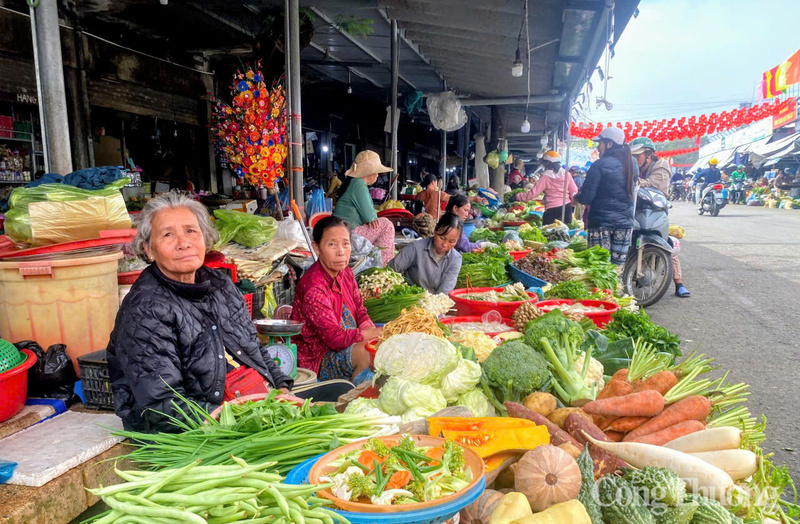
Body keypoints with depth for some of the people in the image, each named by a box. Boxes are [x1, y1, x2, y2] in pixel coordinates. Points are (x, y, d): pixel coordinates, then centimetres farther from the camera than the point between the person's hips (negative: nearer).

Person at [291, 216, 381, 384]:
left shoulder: (346, 273, 2)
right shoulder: (312, 288, -26)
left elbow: (360, 314, 9)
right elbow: (335, 338, -28)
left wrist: (373, 333, -12)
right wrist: (376, 333, -19)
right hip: (317, 360, -9)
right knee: (368, 354, -29)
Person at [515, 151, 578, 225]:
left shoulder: (545, 178, -8)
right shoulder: (566, 174, 3)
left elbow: (532, 193, -10)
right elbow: (574, 191, 4)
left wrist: (516, 197, -3)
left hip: (552, 209, -4)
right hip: (567, 207, 4)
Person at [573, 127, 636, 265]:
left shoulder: (600, 165, -10)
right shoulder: (631, 165, 9)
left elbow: (587, 197, -13)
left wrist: (576, 197, 9)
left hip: (601, 222, -6)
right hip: (625, 222, 6)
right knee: (618, 267, 9)